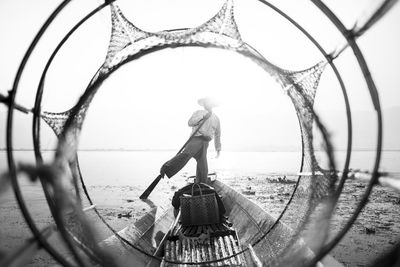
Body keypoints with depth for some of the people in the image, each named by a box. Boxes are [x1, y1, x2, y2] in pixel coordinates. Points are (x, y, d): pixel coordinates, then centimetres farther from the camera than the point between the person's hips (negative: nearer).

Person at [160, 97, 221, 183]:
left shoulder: (216, 119, 22)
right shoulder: (198, 113, 12)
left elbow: (217, 135, 26)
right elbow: (190, 123, -5)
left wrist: (218, 148, 23)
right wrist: (202, 117, -12)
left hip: (205, 143, 4)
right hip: (196, 138, -4)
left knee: (203, 166, -2)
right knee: (186, 153, -32)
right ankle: (166, 168, -36)